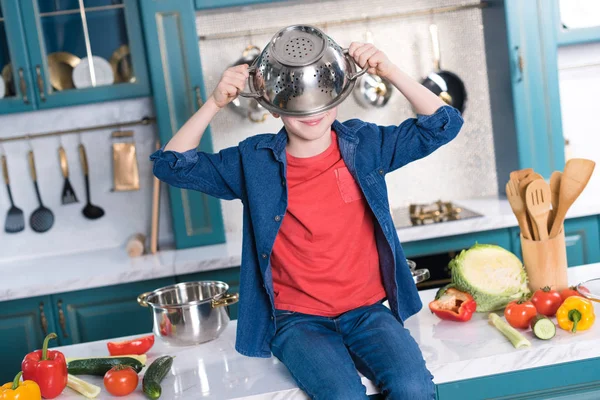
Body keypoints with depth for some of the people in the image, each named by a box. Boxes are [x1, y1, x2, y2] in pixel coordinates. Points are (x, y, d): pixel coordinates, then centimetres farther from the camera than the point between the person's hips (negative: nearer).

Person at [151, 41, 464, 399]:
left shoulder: (365, 144, 2)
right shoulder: (254, 161, -1)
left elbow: (443, 124, 1)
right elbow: (172, 165, -2)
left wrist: (390, 71, -12)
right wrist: (215, 103, -14)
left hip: (366, 311, 2)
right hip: (298, 319, -1)